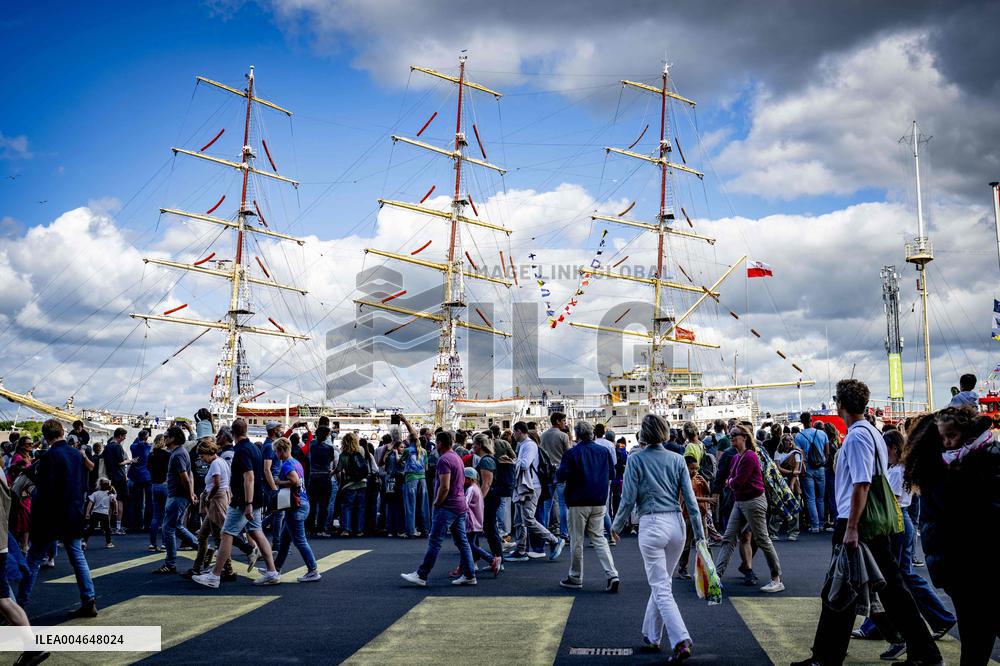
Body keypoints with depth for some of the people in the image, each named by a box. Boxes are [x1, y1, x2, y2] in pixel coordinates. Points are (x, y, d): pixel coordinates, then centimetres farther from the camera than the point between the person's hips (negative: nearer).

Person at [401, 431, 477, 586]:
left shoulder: (444, 460, -14)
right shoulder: (457, 457, 17)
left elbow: (444, 487, -22)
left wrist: (437, 503, -9)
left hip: (447, 507, -10)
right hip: (460, 505, 10)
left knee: (434, 542, -6)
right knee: (462, 541, 9)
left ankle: (421, 576, -2)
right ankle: (469, 575, 9)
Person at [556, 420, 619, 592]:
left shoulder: (571, 453, -12)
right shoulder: (604, 451, 2)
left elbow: (561, 476, -13)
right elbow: (611, 474, 9)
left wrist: (557, 472, 8)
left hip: (578, 503, -4)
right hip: (599, 502, 4)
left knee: (576, 541, 8)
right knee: (599, 538, 10)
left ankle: (575, 578, 16)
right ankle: (612, 575, -3)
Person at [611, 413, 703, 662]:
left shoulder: (636, 459, -5)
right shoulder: (677, 459, 5)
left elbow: (628, 500, -5)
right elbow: (690, 499, 4)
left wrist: (616, 526, 10)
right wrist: (700, 534, 9)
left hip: (651, 526, -5)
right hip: (677, 524, 5)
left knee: (661, 588, -1)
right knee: (660, 583, 18)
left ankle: (681, 641, -14)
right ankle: (651, 636, 29)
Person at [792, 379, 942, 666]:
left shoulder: (856, 436, -16)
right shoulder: (874, 433, 14)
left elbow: (861, 485, -22)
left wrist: (851, 528, -23)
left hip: (855, 523, -9)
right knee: (890, 586, 13)